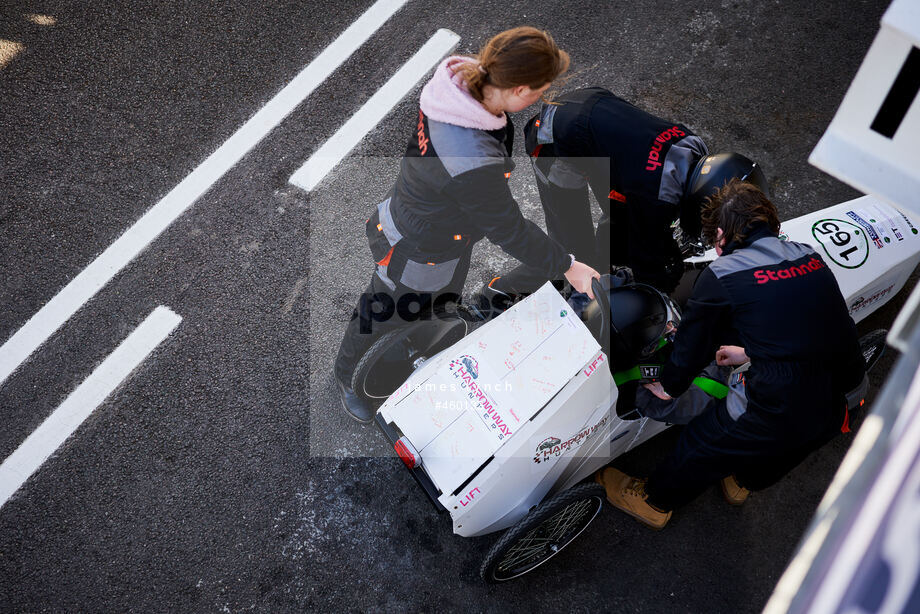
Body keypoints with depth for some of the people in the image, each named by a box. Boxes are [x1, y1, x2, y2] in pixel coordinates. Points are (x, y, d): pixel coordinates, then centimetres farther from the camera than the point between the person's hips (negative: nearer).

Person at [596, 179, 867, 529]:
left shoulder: (721, 276, -10)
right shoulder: (811, 257, 7)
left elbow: (692, 342, 2)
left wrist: (670, 387, 21)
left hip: (780, 414, -6)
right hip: (835, 409, 6)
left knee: (701, 444, 20)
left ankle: (653, 502, 44)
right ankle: (744, 481, 64)